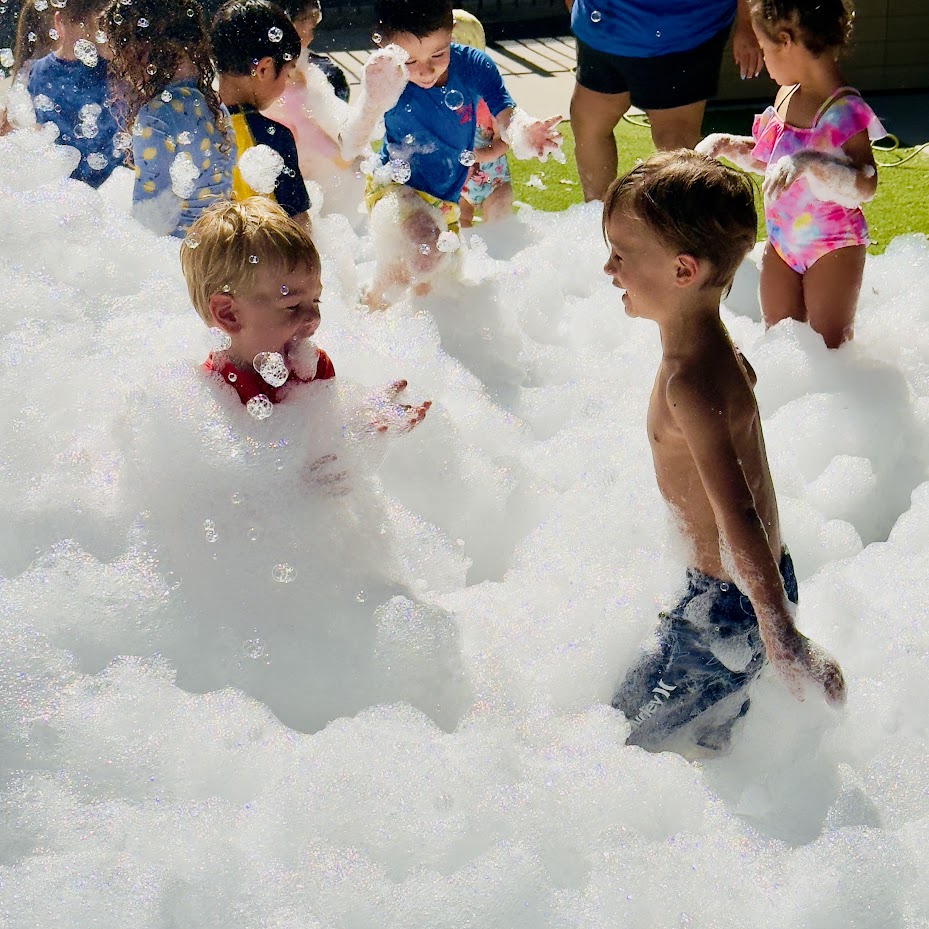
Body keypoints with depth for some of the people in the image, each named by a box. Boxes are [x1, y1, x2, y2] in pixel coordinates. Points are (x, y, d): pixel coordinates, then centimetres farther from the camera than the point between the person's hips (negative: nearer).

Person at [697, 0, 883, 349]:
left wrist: (809, 163, -42)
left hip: (831, 249, -8)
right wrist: (726, 145, 4)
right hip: (782, 244, 8)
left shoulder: (844, 110, -23)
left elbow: (866, 187, -31)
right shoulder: (788, 96, 3)